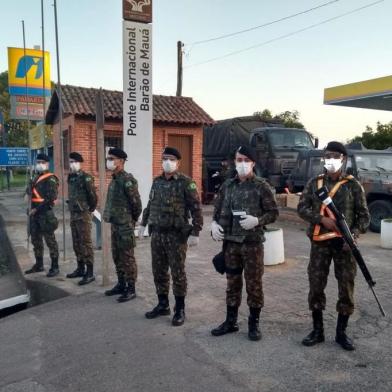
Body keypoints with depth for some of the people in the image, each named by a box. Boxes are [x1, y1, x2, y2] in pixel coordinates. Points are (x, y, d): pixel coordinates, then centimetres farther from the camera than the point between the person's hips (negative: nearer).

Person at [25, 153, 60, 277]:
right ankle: (39, 265, 28)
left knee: (50, 240, -4)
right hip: (34, 214, 9)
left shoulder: (51, 179, -10)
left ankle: (55, 267, 3)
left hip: (46, 214, -9)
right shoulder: (35, 178, 17)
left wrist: (37, 209, -17)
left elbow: (51, 199, -18)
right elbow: (30, 193, 24)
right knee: (36, 240, 15)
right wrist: (31, 208, 8)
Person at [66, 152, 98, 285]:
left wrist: (90, 209, -3)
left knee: (86, 244, -6)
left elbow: (93, 196, -14)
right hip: (73, 214, 8)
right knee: (76, 244, 14)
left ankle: (90, 273, -1)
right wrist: (72, 207, 16)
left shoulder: (86, 178, -13)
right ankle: (80, 268, 26)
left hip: (83, 215, -8)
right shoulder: (70, 177, 11)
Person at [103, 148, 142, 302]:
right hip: (115, 224, 9)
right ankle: (121, 285, 29)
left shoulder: (127, 180, -16)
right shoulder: (114, 179, 12)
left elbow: (136, 203, -15)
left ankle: (131, 289, 10)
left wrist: (132, 220, -4)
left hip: (125, 226, -9)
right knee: (116, 256, 16)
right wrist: (109, 216, 15)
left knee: (127, 258, -1)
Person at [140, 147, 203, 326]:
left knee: (177, 273, 3)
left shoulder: (186, 183, -9)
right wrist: (143, 223, 21)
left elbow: (196, 209, -11)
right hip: (157, 233, 6)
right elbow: (150, 204, 21)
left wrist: (195, 232, -16)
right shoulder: (157, 181, 10)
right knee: (158, 271, 13)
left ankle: (180, 309, 17)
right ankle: (162, 305, 28)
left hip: (176, 235, -6)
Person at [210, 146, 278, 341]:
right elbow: (218, 209, 16)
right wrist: (214, 224, -3)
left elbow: (273, 213, -4)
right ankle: (230, 321, 27)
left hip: (252, 243, -4)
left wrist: (257, 220, -21)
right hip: (230, 242, 4)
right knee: (232, 283, 14)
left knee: (254, 284, 6)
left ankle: (254, 323, 21)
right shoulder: (227, 185, 8)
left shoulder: (261, 186, -5)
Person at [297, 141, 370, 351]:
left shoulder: (353, 185, 2)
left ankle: (341, 333, 22)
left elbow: (364, 215, 2)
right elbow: (302, 208, 0)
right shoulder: (314, 183, 6)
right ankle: (317, 330, 21)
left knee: (346, 287, 5)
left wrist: (353, 235, -15)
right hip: (320, 242, 1)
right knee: (316, 286, 6)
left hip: (344, 243, -1)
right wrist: (321, 219, -16)